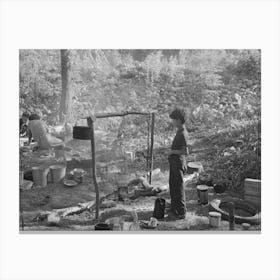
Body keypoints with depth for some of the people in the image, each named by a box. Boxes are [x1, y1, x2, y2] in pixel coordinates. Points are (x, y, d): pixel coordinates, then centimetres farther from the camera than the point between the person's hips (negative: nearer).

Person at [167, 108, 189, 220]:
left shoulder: (183, 133, -21)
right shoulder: (180, 131, 10)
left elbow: (185, 151, -25)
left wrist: (173, 151, -16)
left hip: (178, 163, -10)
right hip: (174, 162, 10)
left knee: (178, 188, 0)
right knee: (173, 186, 19)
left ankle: (181, 212, 11)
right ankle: (174, 210, 32)